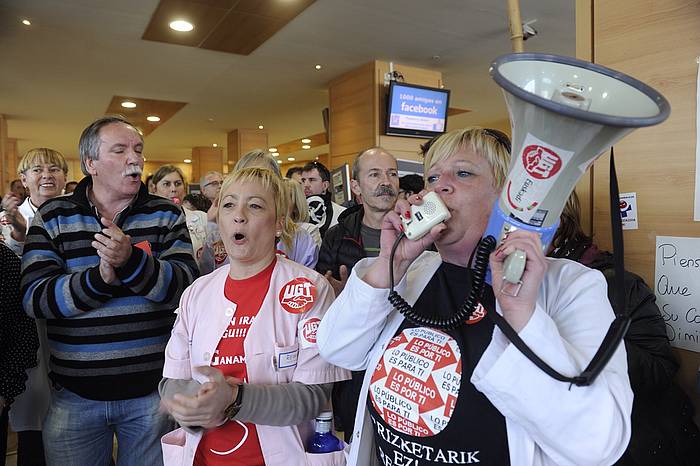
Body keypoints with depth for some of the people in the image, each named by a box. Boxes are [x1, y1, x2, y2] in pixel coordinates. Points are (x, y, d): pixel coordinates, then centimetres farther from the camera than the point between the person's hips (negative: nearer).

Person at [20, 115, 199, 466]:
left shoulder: (166, 214, 0)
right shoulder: (52, 217, 1)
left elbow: (187, 287, -12)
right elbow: (34, 299, -9)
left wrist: (131, 261, -27)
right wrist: (100, 277, -24)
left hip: (153, 389, 0)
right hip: (73, 396, 1)